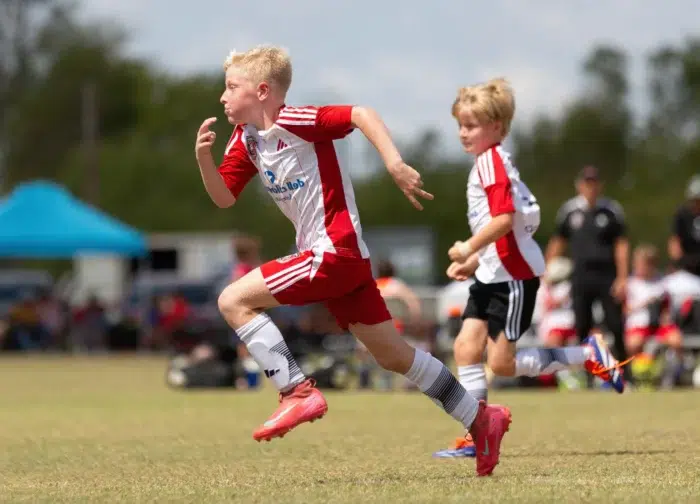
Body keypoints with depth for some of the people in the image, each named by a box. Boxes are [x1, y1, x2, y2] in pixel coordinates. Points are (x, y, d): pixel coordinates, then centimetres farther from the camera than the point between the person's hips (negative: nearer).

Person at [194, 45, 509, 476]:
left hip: (334, 251, -10)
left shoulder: (290, 121, -15)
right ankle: (481, 420, 20)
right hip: (344, 260, 10)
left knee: (235, 301, -13)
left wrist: (396, 165, -31)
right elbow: (224, 197, 12)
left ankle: (298, 392, -13)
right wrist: (204, 157, -6)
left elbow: (361, 115, -22)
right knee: (394, 355, 13)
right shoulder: (247, 139, 11)